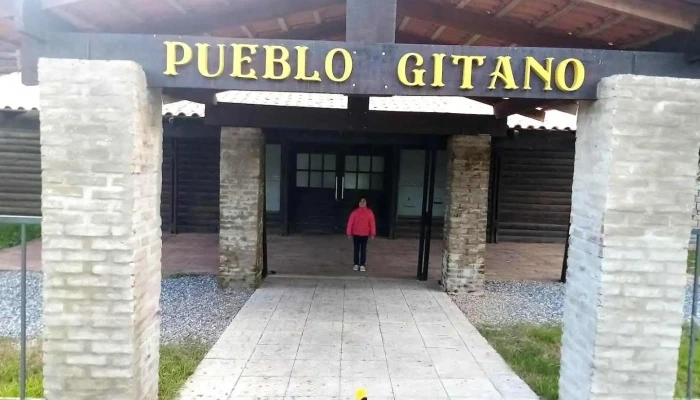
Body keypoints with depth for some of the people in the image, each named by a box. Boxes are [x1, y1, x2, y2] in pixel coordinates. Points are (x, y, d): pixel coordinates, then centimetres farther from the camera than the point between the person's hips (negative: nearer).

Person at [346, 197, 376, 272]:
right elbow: (350, 223, -1)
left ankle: (362, 265, 7)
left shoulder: (369, 212, -2)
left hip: (365, 234, 0)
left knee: (363, 250, 3)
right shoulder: (355, 212, -3)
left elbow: (372, 223, -2)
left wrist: (372, 233, -6)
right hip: (356, 234, 0)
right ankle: (356, 264, 16)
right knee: (356, 249, 7)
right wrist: (349, 233, -2)